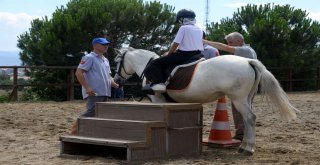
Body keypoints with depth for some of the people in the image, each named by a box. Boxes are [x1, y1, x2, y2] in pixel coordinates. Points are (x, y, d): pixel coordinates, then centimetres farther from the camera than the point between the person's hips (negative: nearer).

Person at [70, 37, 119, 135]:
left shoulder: (105, 60, 22)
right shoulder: (89, 58, -6)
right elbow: (78, 73, -14)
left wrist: (115, 85, 11)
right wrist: (87, 87, -23)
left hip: (105, 94, 9)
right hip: (93, 94, -9)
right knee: (91, 113, -19)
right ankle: (74, 131, -13)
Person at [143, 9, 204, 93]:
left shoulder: (183, 28, -5)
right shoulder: (199, 30, 15)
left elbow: (175, 44, -9)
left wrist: (168, 54, 8)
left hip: (184, 54, -6)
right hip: (197, 55, 6)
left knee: (155, 64, -5)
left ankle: (159, 82, -27)